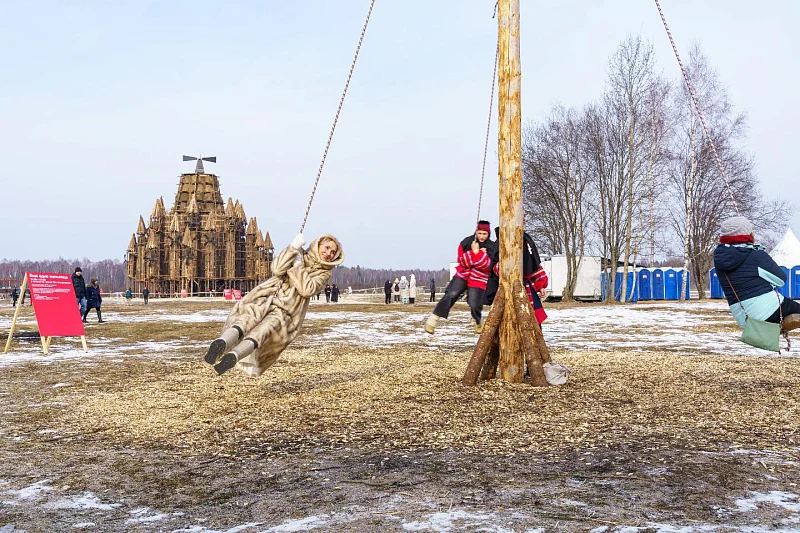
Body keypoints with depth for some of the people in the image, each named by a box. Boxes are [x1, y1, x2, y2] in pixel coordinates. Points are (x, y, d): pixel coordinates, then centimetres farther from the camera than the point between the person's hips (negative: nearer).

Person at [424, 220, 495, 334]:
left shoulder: (492, 247, -6)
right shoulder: (466, 243, -2)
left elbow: (487, 266, -14)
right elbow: (462, 261, -7)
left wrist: (478, 252, -24)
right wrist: (473, 252, -21)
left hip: (478, 280, -1)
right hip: (462, 275, 1)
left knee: (475, 305, -11)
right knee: (451, 295, -18)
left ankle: (478, 323, 21)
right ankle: (433, 319, -16)